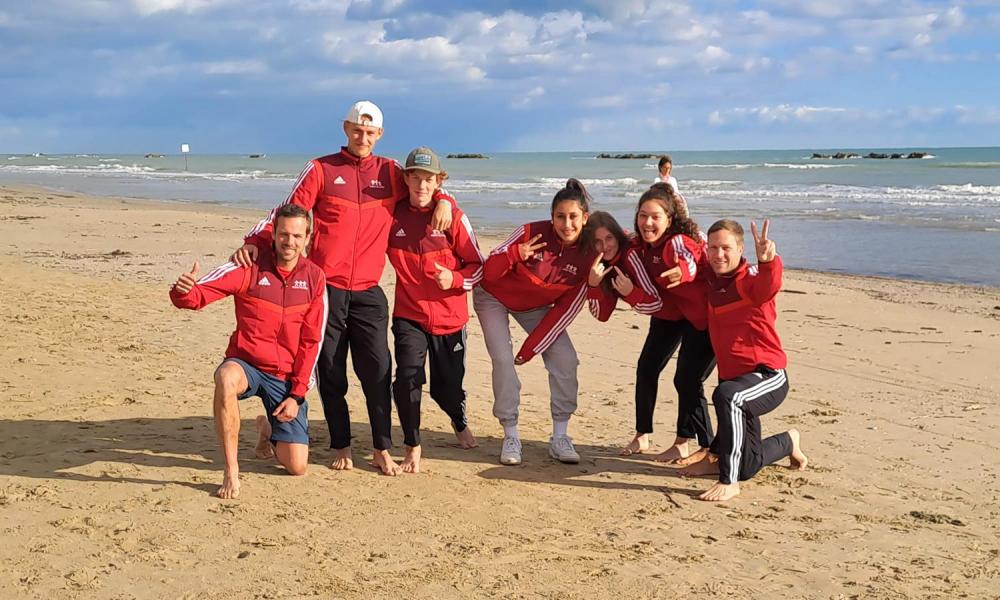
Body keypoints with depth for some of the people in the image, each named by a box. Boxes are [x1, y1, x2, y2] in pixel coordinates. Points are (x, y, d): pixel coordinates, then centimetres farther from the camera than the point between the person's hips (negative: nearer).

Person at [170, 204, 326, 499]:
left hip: (287, 377, 2)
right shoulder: (249, 267, -7)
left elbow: (312, 342, 0)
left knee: (297, 467, -5)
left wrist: (297, 394, -5)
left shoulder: (314, 278, -1)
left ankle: (269, 428, 31)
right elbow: (199, 294, -16)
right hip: (246, 364, -2)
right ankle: (231, 471, -27)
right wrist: (184, 290, -41)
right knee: (226, 378, -41)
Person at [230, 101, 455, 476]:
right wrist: (255, 242, -14)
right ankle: (341, 448, 18)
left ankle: (382, 450, 7)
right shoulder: (321, 169, 5)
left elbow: (427, 188, 22)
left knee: (377, 370, -3)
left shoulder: (390, 173, 11)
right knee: (330, 372, 6)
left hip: (368, 290, 1)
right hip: (326, 287, -1)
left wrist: (443, 201, -1)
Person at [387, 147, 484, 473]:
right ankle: (412, 449, 0)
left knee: (447, 387, 11)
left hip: (449, 317, 0)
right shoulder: (393, 215, -2)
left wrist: (455, 279, -19)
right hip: (409, 315, 0)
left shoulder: (454, 216, -6)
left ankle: (460, 422, 47)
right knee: (408, 377, -20)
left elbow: (478, 265, -2)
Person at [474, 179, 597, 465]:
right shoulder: (531, 233, -28)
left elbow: (566, 310, -14)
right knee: (503, 359, -19)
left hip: (535, 306, 3)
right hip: (494, 297, -3)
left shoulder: (589, 256, -20)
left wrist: (530, 349, -14)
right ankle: (511, 437, -6)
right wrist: (514, 255, -45)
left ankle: (559, 438, 1)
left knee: (565, 360, -10)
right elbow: (488, 273, -23)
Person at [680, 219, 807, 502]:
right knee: (747, 467, 16)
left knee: (726, 395, -41)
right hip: (733, 378, 8)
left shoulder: (750, 279, -16)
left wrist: (768, 261, -61)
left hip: (768, 376, -8)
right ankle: (788, 442, 46)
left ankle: (729, 481, -31)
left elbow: (769, 284, -39)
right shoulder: (712, 282, 5)